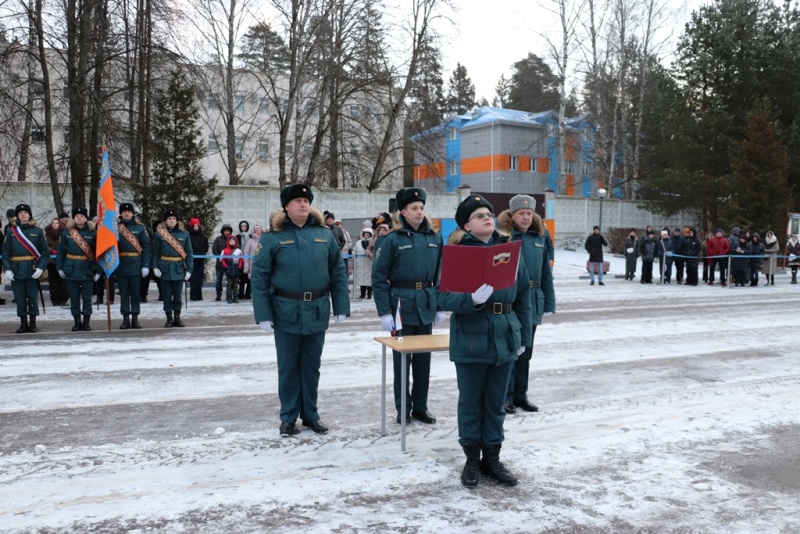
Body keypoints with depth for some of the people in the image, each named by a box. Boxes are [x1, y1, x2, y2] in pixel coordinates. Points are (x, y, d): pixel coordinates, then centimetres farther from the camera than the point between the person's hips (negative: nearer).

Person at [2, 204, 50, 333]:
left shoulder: (38, 231, 1)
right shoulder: (11, 231, 4)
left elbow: (46, 252, -1)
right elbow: (5, 252, 1)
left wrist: (40, 268, -12)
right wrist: (7, 270, -9)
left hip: (32, 271, -1)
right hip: (16, 271, 1)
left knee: (33, 297, 3)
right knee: (19, 298, 7)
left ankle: (33, 323, 13)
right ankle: (23, 323, 17)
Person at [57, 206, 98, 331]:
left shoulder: (93, 233, -1)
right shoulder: (66, 232, 4)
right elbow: (61, 251, 5)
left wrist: (98, 270, -6)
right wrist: (60, 267, -1)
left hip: (87, 271, -1)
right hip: (71, 270, 1)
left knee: (87, 297, 4)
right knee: (74, 297, 7)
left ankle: (86, 322, 14)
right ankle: (77, 321, 17)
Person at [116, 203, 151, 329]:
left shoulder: (140, 227, 2)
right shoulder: (115, 227, 4)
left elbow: (146, 247, -2)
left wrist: (146, 265, -8)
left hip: (136, 265, -1)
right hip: (121, 265, 1)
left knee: (136, 293, 5)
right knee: (123, 293, 6)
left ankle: (135, 318, 13)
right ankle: (125, 319, 13)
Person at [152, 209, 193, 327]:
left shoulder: (184, 234, 4)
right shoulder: (159, 234, 1)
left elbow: (189, 254, 4)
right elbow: (155, 252, 0)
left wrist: (189, 269, -2)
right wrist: (155, 267, -11)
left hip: (179, 269, 1)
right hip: (164, 269, -1)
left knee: (178, 295, 7)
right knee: (166, 295, 5)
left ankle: (177, 318, 18)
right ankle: (169, 318, 15)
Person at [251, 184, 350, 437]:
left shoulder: (324, 235, 3)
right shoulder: (273, 237, -6)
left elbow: (338, 272, 5)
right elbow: (259, 277, -8)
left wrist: (341, 307, 0)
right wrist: (263, 315, -13)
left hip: (317, 312, 3)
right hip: (286, 312, -2)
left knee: (311, 366, 14)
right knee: (288, 367, 9)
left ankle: (311, 414, 28)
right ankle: (288, 417, 23)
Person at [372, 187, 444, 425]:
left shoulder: (434, 237, 6)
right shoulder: (393, 239, -7)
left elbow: (441, 273, 10)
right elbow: (378, 277, -9)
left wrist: (441, 305, 6)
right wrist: (384, 311, -13)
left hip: (427, 305, 4)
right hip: (402, 304, -4)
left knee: (423, 358, 11)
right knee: (402, 358, 7)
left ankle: (420, 406, 24)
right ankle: (403, 407, 19)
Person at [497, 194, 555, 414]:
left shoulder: (539, 238, 7)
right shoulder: (502, 238, -9)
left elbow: (546, 273, 10)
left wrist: (549, 303, 6)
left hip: (533, 303, 5)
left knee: (525, 352, 15)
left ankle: (520, 394, 27)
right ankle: (506, 396, 16)